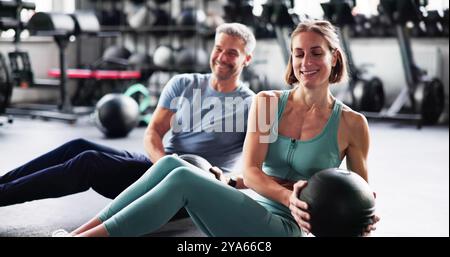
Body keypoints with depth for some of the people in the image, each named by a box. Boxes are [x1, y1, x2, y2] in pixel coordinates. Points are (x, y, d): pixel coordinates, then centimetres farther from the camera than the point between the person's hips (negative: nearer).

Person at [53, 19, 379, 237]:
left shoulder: (352, 124, -2)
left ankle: (88, 236, -26)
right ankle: (80, 231, -21)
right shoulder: (267, 103, 6)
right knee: (171, 162, -22)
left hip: (283, 227, -4)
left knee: (183, 178, -27)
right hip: (246, 209, 4)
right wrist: (288, 197, -24)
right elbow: (250, 172, -4)